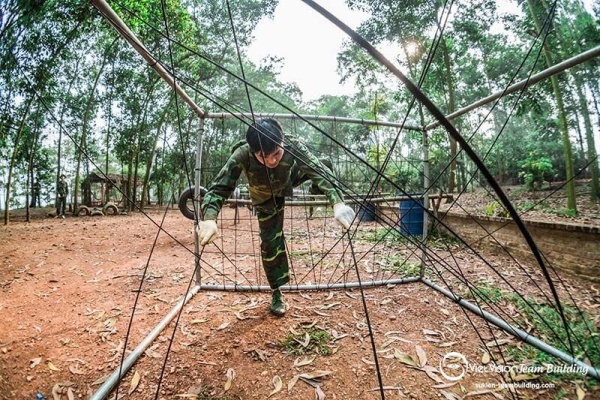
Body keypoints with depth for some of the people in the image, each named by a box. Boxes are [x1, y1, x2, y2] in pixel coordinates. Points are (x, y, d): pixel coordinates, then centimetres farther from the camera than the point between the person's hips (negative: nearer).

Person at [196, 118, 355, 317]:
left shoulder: (293, 147, -40)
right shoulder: (242, 155, -42)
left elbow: (320, 172, -47)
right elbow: (218, 188, -44)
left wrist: (338, 203, -65)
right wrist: (209, 219, -64)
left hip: (288, 182, 3)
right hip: (266, 197, -2)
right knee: (271, 241, -2)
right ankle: (276, 293, 17)